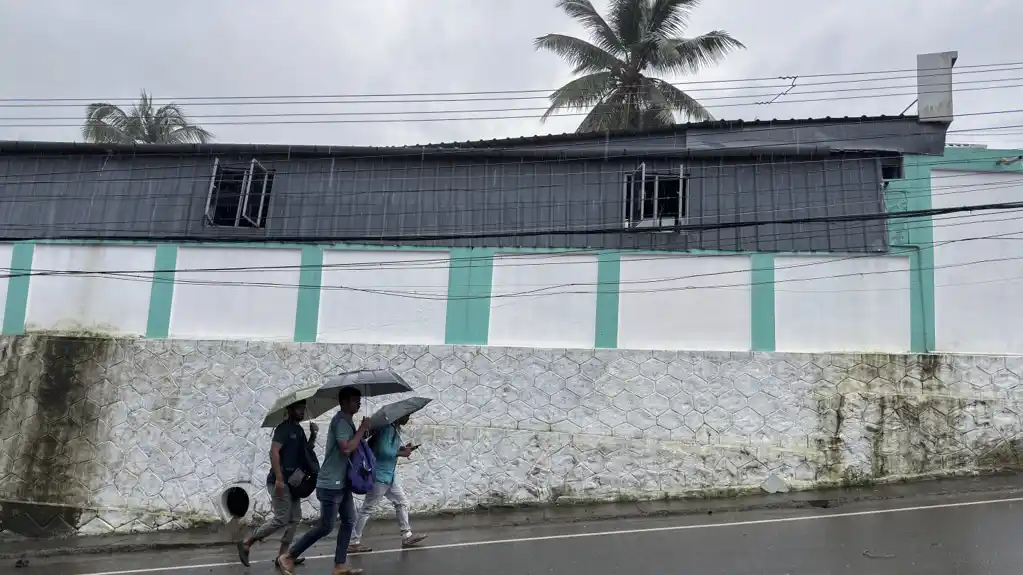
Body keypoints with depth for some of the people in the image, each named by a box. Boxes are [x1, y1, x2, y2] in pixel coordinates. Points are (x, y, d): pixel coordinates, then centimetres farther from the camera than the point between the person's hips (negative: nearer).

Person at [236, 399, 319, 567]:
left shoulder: (299, 429, 15)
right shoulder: (284, 428, -12)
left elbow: (306, 451, 20)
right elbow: (274, 452, -20)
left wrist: (313, 435, 3)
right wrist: (279, 478, -26)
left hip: (293, 481, 9)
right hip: (281, 481, -9)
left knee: (295, 518, 8)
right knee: (281, 519, -10)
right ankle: (246, 543, 1)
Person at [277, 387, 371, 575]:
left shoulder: (347, 421, 13)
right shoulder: (340, 421, -18)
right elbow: (346, 448, -29)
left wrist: (362, 433, 3)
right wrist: (362, 429, -19)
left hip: (342, 482, 10)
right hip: (331, 484, -10)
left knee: (349, 521, 9)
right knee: (325, 527, -3)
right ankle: (287, 557, 7)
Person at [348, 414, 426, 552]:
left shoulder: (395, 428, 10)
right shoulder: (388, 427, -20)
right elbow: (384, 450, -28)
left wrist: (403, 448, 3)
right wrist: (401, 453, -15)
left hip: (389, 475, 10)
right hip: (380, 475, -10)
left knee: (402, 502, 15)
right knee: (367, 508, -1)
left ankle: (407, 536, 22)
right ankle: (354, 543, 7)